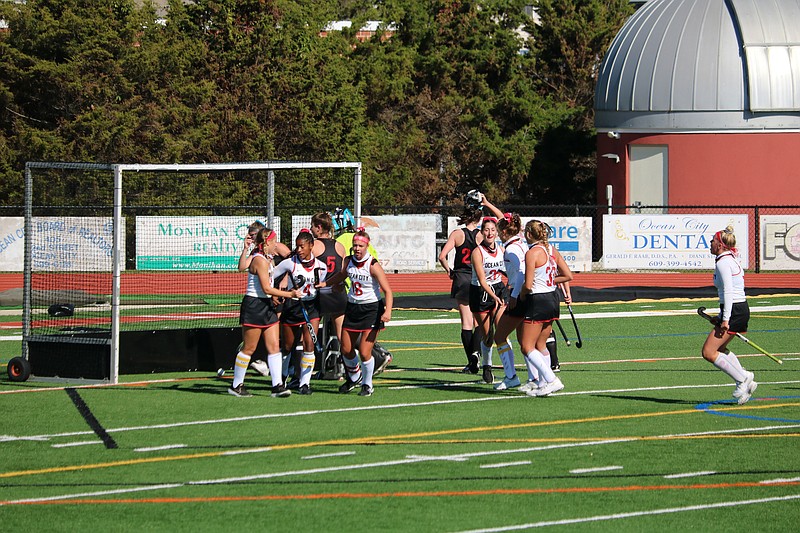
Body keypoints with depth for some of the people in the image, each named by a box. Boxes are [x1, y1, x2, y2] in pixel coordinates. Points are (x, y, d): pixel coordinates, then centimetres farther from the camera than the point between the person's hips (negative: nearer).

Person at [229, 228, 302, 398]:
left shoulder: (267, 260, 14)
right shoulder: (260, 260, -16)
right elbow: (266, 288, -21)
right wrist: (289, 294, -17)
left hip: (266, 306, 9)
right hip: (254, 306, -9)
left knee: (274, 346, 1)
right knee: (249, 348, -1)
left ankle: (277, 386, -2)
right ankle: (236, 385, 10)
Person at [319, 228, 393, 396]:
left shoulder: (373, 265, -18)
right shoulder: (348, 261, 0)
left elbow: (387, 291, -21)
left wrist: (388, 311, -34)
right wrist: (324, 284, 20)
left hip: (371, 309, -6)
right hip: (352, 308, 6)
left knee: (364, 352, -10)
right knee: (346, 350, 10)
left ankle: (367, 384, 12)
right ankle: (354, 377, 38)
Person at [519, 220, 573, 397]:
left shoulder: (532, 253, -16)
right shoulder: (552, 250, 6)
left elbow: (528, 285, -19)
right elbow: (568, 275, 7)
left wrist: (520, 293, 2)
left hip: (538, 301, -8)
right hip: (552, 298, 8)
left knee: (527, 347, -3)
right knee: (541, 345, 17)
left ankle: (552, 380, -14)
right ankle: (543, 385, 17)